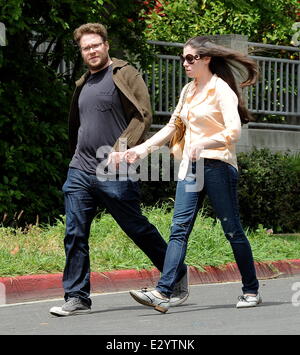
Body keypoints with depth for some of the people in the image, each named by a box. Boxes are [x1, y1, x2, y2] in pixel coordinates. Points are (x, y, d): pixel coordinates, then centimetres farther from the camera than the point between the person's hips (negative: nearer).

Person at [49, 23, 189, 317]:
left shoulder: (124, 74, -2)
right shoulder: (83, 84, 18)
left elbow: (143, 115, -11)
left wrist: (121, 148, -19)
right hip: (80, 171, 6)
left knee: (139, 230, 3)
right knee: (74, 235, -1)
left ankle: (177, 278, 21)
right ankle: (76, 298, 4)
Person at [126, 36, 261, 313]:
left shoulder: (221, 90, -6)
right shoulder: (188, 90, 16)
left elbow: (234, 132, -18)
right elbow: (173, 127, 24)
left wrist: (203, 144, -33)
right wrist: (143, 148, 14)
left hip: (218, 165, -7)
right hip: (190, 167, 7)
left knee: (232, 230, 1)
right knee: (179, 229, -6)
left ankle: (252, 291, 14)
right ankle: (163, 294, -15)